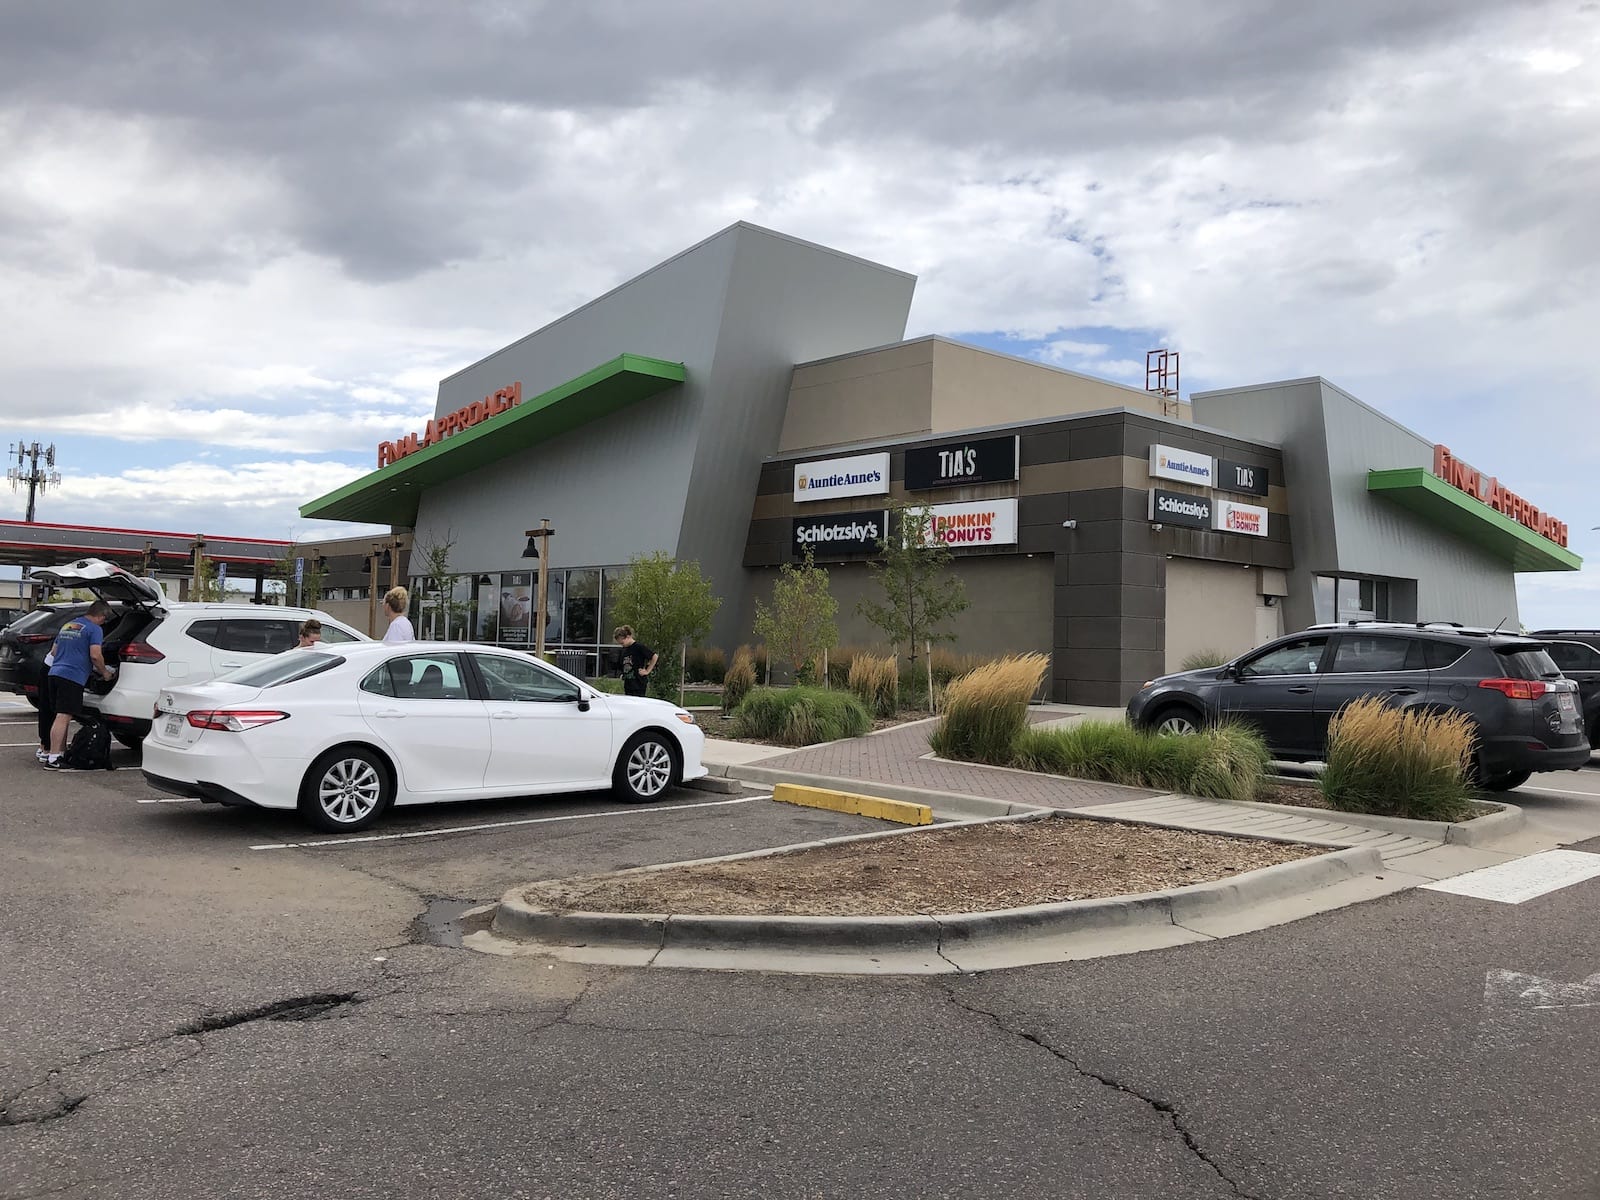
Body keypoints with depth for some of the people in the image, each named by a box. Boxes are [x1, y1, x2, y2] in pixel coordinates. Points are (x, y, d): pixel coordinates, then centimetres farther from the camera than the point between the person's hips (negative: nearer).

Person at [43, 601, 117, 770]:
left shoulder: (67, 625, 22)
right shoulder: (94, 629, -3)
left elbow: (54, 651, 29)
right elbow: (95, 655, -14)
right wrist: (104, 672, 1)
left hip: (54, 673, 8)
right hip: (73, 677, -8)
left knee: (63, 716, 17)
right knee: (63, 717, -11)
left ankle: (61, 751, 23)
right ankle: (53, 758, -15)